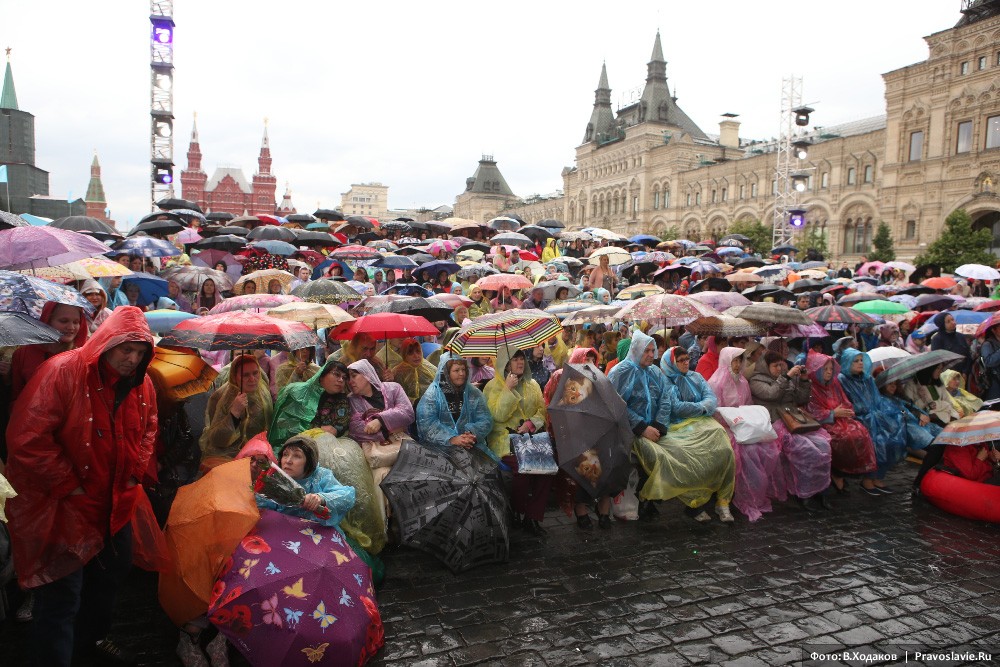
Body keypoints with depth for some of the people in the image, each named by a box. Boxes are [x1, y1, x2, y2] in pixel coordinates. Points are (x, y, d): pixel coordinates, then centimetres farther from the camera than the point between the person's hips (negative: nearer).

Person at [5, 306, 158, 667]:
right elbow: (26, 437, -23)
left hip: (116, 502, 7)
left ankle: (94, 638, 48)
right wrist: (68, 486, -19)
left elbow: (148, 430, 15)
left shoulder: (141, 384, -1)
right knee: (62, 595, -2)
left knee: (111, 573, 24)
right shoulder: (62, 372, -21)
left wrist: (135, 473, 3)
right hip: (63, 506, -7)